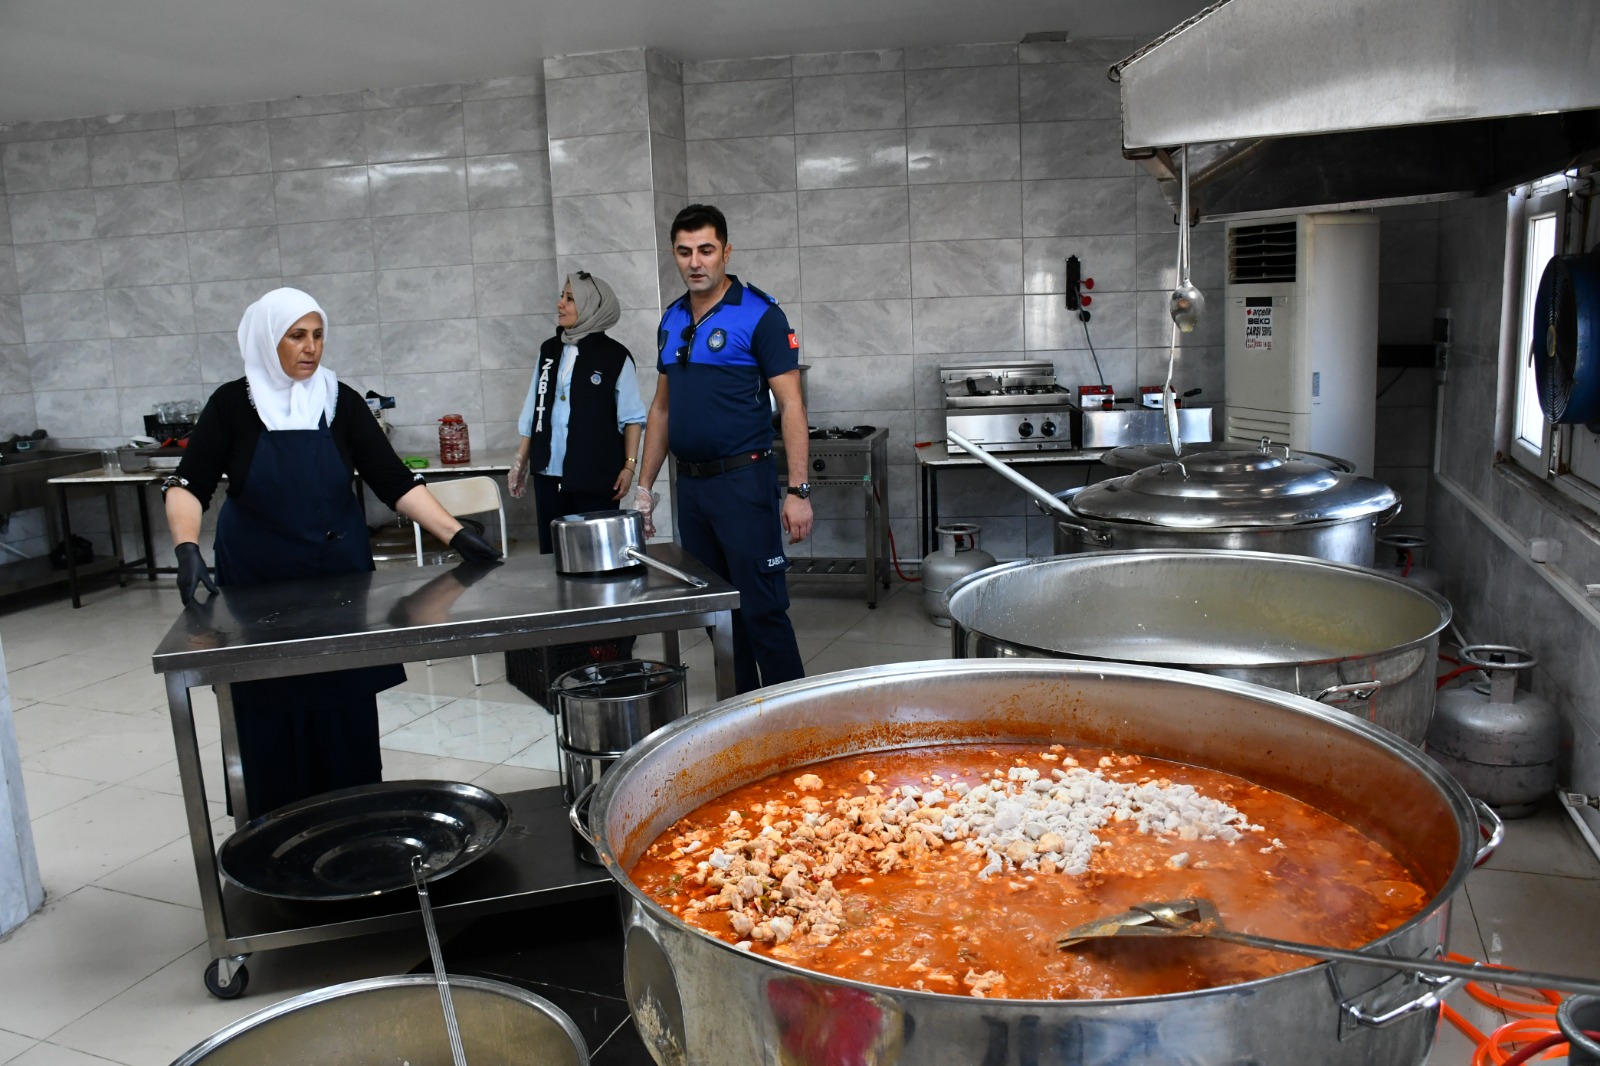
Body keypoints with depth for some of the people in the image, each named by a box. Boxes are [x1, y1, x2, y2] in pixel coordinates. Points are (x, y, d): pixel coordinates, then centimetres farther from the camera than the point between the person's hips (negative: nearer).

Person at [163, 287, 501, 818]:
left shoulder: (340, 401, 0)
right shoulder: (233, 404, -3)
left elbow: (395, 480, -5)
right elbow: (188, 484, -9)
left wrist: (456, 534, -16)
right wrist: (188, 547, -27)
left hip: (338, 577, 1)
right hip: (258, 586, -1)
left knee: (344, 716, 6)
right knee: (271, 721, 4)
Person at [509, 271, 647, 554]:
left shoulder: (615, 356, -5)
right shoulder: (549, 350, 10)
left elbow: (632, 417, -5)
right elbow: (534, 410, 14)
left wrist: (629, 465, -11)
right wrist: (521, 459, 14)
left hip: (596, 476, -5)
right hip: (548, 473, 5)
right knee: (552, 552, 8)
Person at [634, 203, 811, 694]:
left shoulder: (759, 314, -7)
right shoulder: (672, 320, 12)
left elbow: (790, 404, -11)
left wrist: (798, 491, -17)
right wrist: (644, 486, 14)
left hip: (743, 482, -7)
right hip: (691, 485, 7)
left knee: (762, 610, -5)